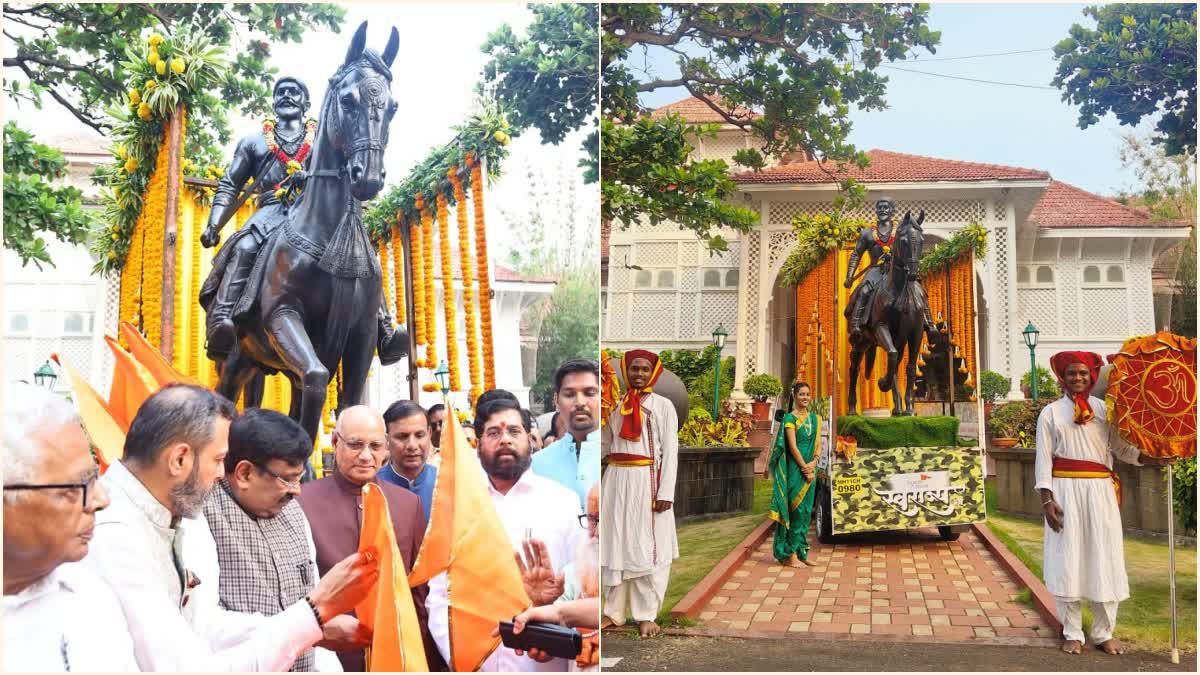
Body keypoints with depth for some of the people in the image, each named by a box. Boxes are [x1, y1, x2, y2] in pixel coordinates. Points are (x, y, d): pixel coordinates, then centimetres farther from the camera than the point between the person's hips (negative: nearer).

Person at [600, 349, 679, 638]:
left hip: (646, 481, -4)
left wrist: (665, 492, -11)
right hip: (615, 481, 4)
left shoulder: (663, 405, 1)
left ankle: (646, 615, 7)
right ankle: (614, 612, 16)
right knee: (615, 545, 8)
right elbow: (603, 444, 12)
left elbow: (670, 451, -4)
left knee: (646, 549, 0)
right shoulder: (616, 405, 11)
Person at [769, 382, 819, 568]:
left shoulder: (814, 418, 13)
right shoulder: (790, 418, -6)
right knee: (795, 509, -7)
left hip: (809, 467, 6)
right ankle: (790, 554, -3)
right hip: (794, 468, -6)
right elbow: (792, 446, -11)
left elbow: (818, 444, 9)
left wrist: (813, 463, -7)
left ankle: (801, 551, 14)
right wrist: (804, 467, -14)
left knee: (806, 510, 8)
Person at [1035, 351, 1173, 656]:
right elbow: (1043, 458, 1)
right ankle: (1072, 634, 12)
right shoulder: (1051, 412, 5)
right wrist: (1047, 500, -7)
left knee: (1104, 560, 4)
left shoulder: (1105, 410, 9)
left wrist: (1152, 457, -10)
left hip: (1100, 492, 2)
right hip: (1065, 491, -1)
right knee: (1068, 561, 1)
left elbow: (1122, 448, 8)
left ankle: (1104, 633, 15)